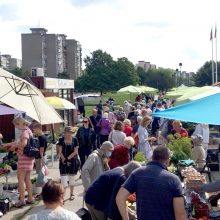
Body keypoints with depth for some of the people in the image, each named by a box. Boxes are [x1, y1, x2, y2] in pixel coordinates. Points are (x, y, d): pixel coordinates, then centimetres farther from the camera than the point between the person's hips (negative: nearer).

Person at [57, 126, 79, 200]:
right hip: (63, 161, -1)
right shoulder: (61, 140, -2)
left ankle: (71, 194, 23)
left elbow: (75, 151, -6)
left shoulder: (74, 140, -3)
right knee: (63, 177, -7)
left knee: (72, 178, 11)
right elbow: (60, 151, -3)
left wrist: (68, 158, -14)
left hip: (72, 161, 1)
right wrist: (64, 159, -15)